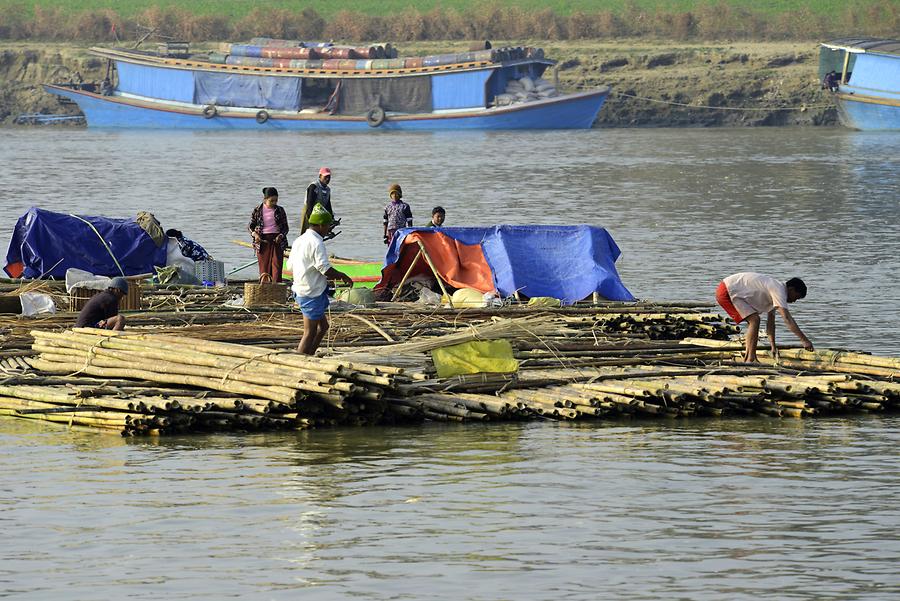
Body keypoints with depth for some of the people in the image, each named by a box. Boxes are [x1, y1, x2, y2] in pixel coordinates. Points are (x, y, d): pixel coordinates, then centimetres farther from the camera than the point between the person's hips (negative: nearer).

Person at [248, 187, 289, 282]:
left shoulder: (280, 210, 5)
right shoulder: (257, 211, 2)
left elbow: (285, 227, 10)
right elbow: (250, 226, 8)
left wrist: (281, 235, -10)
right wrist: (254, 234, -12)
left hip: (276, 240, 0)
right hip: (262, 241, 0)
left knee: (276, 265, -9)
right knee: (264, 267, 0)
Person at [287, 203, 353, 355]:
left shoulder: (299, 240, 11)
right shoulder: (316, 243, -18)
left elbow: (290, 265, 17)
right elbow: (325, 268, -23)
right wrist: (343, 277, -7)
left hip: (300, 290, 9)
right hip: (312, 293, -9)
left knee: (323, 326, 21)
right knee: (309, 333, -3)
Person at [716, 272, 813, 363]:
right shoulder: (778, 290, -17)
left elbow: (770, 321, 19)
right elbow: (787, 318, -26)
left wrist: (773, 347, 17)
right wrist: (804, 340, -26)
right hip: (726, 292, -10)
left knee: (752, 321, 13)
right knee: (754, 320, -16)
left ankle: (747, 358, 14)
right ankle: (750, 359, -18)